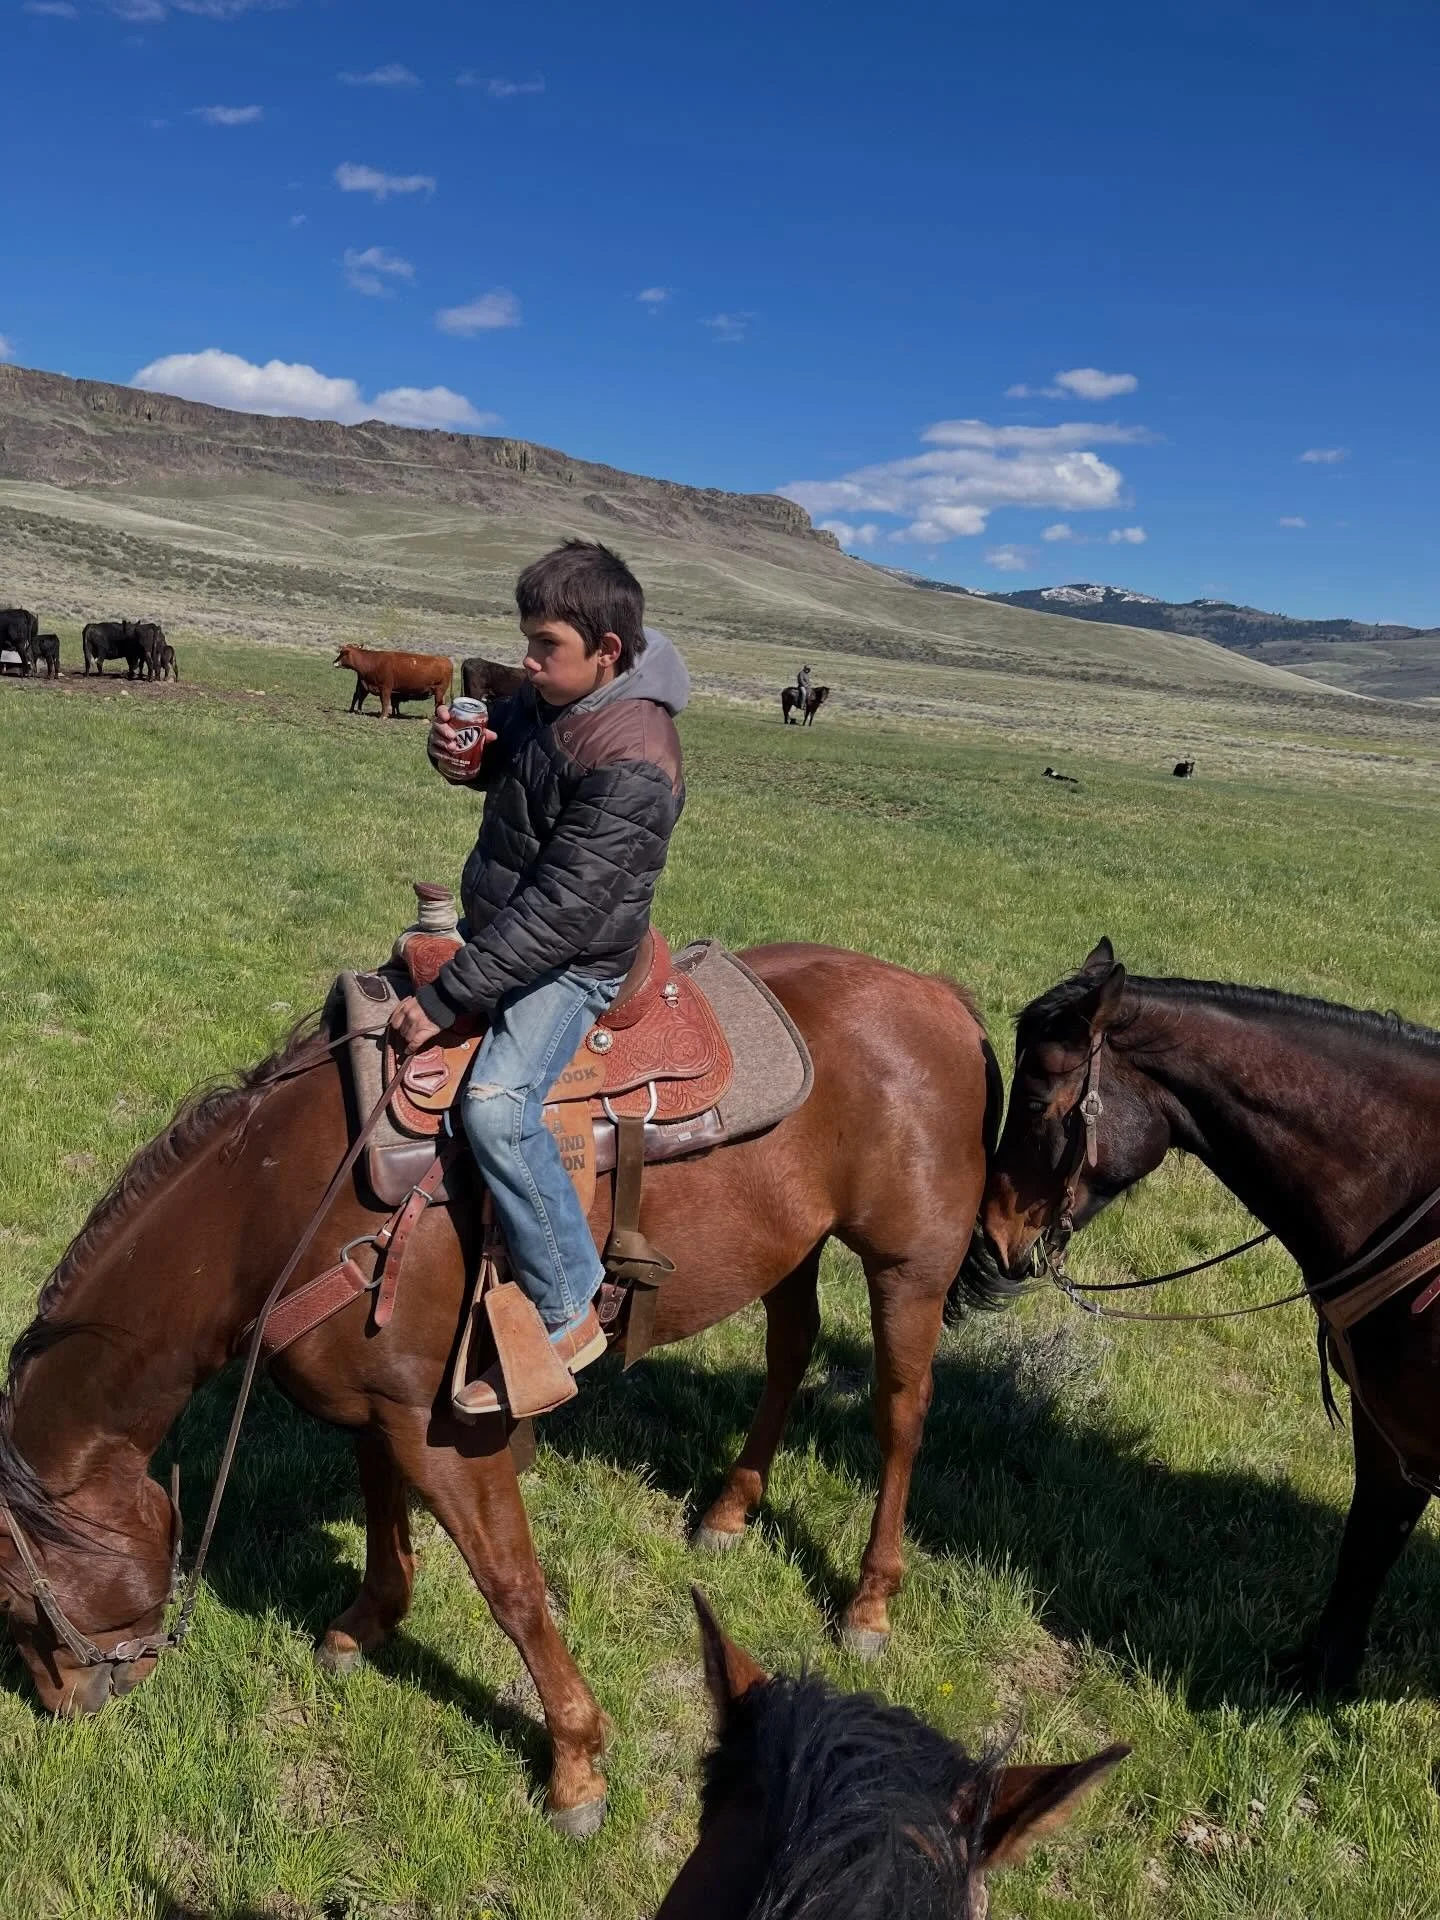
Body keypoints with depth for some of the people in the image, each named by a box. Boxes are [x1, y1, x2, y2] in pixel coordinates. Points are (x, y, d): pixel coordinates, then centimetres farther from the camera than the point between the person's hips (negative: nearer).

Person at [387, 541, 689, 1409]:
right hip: (496, 920, 10)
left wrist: (443, 999, -28)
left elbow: (558, 913, -31)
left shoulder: (632, 763, -29)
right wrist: (460, 757, -8)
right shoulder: (551, 693, -2)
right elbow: (505, 760, 18)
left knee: (496, 1104, -32)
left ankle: (569, 1313, -15)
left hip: (570, 962, -10)